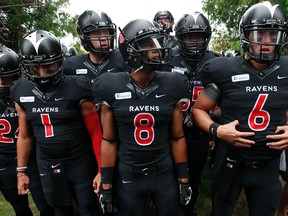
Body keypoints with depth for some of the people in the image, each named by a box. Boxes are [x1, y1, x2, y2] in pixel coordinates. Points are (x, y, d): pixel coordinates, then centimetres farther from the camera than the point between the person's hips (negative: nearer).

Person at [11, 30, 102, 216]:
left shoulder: (77, 90, -17)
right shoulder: (21, 93, -2)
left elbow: (95, 133, -12)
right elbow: (24, 136, 8)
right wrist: (21, 171, 12)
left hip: (80, 164, -3)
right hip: (47, 166, 4)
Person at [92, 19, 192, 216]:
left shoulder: (172, 86, -8)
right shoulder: (111, 88, -11)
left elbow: (177, 137, -1)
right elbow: (109, 141, -4)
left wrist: (184, 179, 3)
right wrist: (106, 185, -1)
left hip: (165, 175, 1)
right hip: (128, 178, -1)